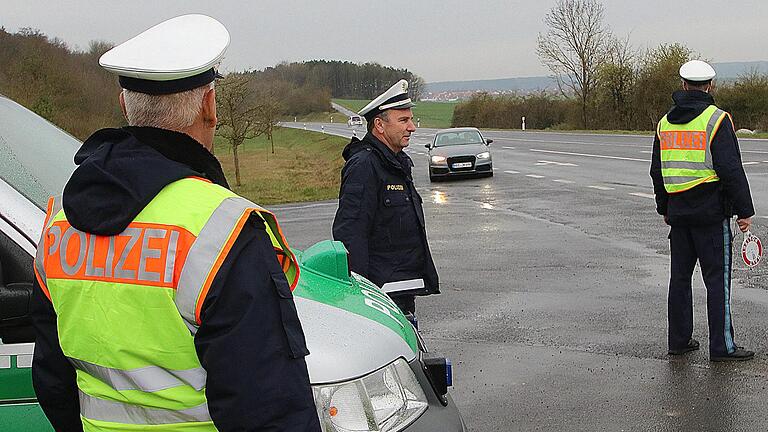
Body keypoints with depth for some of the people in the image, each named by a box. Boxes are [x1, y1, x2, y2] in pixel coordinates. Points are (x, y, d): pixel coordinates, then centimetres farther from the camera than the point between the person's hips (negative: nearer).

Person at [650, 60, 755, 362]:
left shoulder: (665, 122, 9)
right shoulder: (716, 119, -10)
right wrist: (744, 211, -9)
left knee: (680, 277, 12)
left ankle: (679, 340, 17)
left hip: (678, 212, 6)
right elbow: (731, 170, -14)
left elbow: (657, 171, 15)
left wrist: (664, 208, 25)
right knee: (718, 279, -1)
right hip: (711, 212, -6)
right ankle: (722, 346, 1)